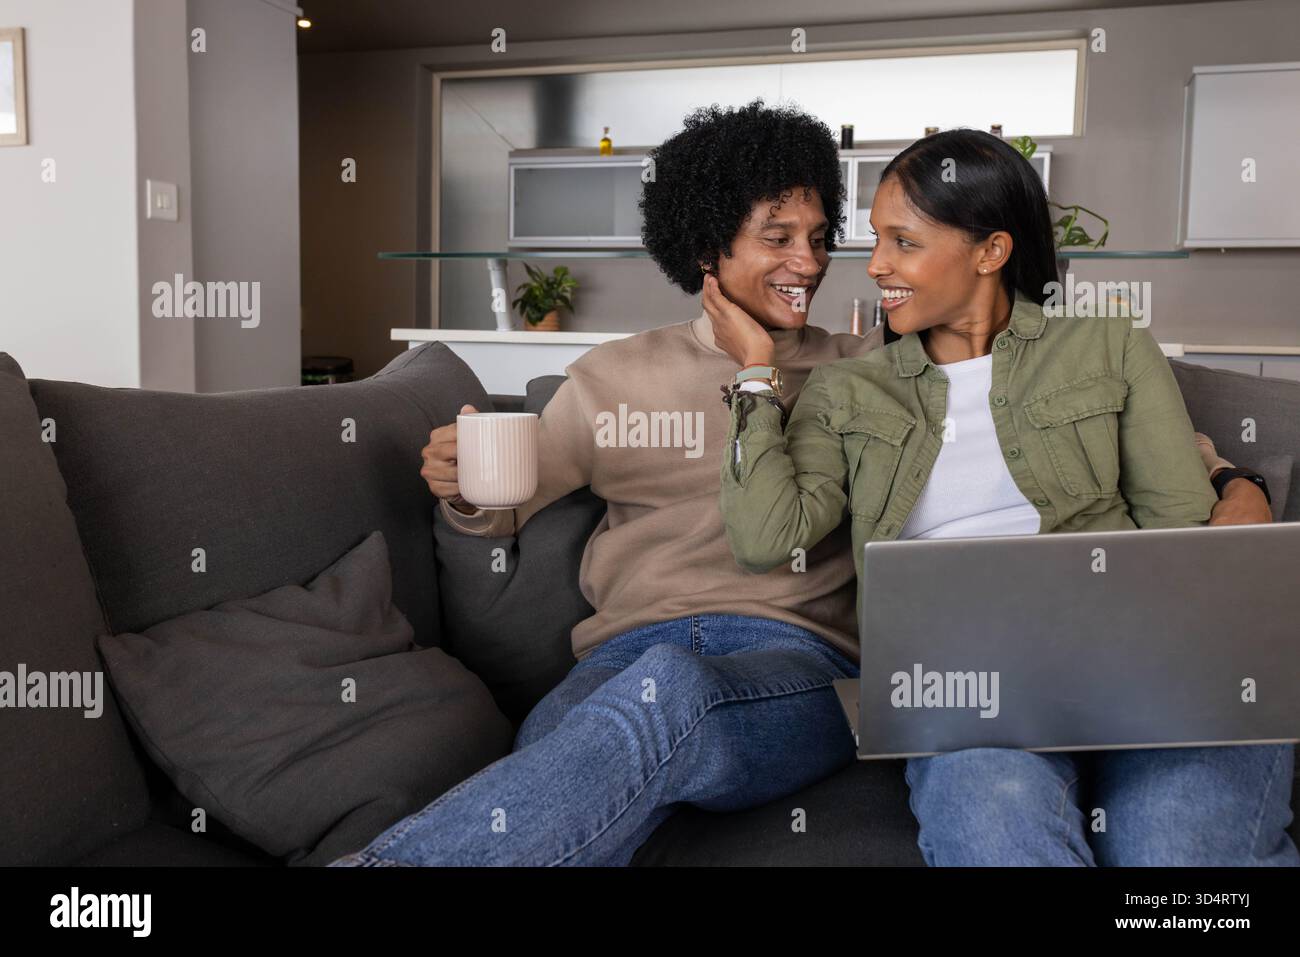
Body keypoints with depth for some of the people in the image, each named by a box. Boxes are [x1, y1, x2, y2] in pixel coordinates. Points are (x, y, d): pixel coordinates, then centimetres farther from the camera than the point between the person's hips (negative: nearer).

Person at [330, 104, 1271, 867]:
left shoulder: (868, 371, 19)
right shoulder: (618, 374, 18)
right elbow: (504, 506, 23)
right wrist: (460, 484, -3)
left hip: (797, 666, 0)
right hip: (627, 656, 1)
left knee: (667, 691, -39)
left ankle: (385, 858, -35)